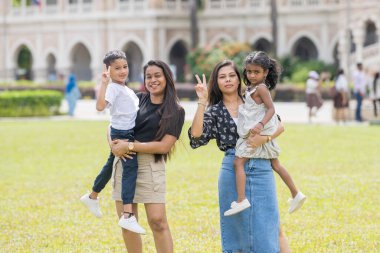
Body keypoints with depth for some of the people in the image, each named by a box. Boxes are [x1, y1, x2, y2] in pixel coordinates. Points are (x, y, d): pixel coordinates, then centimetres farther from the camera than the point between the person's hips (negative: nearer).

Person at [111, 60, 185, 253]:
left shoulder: (176, 111, 0)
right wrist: (113, 144, -6)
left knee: (157, 221, -12)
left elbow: (164, 146, -9)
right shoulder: (137, 99, 11)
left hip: (150, 164, -4)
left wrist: (129, 146, -13)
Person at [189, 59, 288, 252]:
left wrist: (265, 137, -14)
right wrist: (202, 103, -12)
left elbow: (279, 125, 7)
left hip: (261, 169, 0)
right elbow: (196, 138, -10)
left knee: (266, 227, -3)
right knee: (235, 228, 4)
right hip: (232, 170, 0)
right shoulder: (214, 111, 5)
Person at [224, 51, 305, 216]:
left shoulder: (260, 88, -14)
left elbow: (271, 109, -21)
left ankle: (241, 201, -19)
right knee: (275, 165, 17)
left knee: (238, 162, -11)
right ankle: (296, 195, 21)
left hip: (258, 133, -10)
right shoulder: (251, 87, 13)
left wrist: (260, 125, -32)